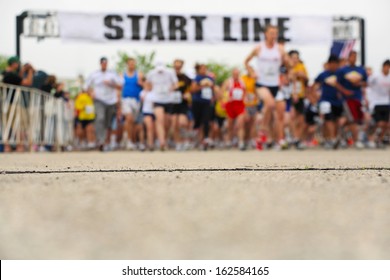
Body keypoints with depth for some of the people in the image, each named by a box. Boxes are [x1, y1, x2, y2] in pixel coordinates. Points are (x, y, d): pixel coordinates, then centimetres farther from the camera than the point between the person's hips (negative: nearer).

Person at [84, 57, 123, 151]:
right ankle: (100, 141, -35)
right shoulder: (94, 74, 8)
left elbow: (120, 86, 4)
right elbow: (87, 86, 16)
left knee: (108, 124, 5)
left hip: (111, 101, 2)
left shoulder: (113, 74, 8)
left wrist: (111, 84, -11)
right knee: (100, 118, -25)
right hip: (99, 100, -2)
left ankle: (106, 142, 16)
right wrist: (92, 92, -2)